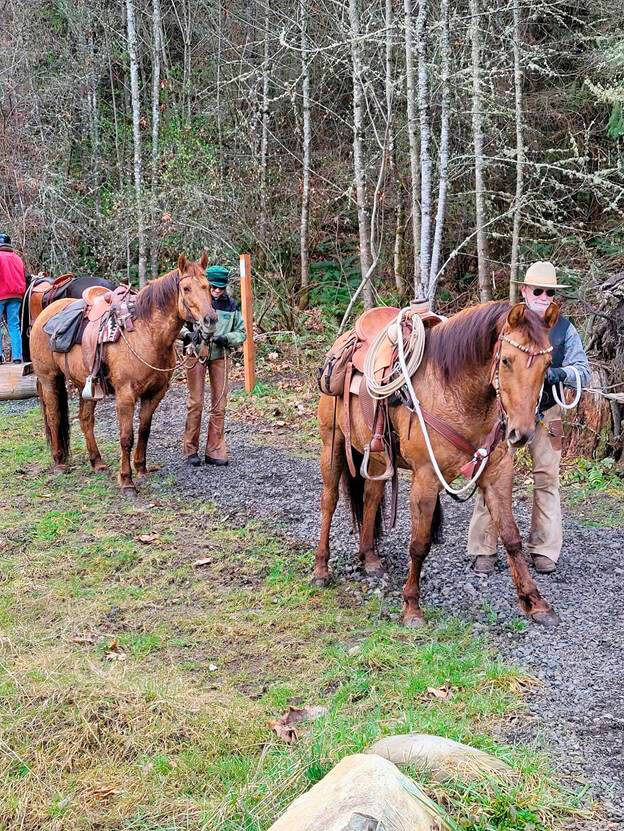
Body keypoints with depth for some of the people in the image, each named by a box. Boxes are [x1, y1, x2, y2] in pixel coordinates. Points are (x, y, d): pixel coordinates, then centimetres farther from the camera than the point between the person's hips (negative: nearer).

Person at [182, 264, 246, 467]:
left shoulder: (230, 305, 6)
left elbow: (241, 332, 10)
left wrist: (227, 339, -11)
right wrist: (189, 334, -23)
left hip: (220, 356, 3)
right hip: (196, 353, -3)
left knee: (219, 404, 3)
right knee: (196, 402, -2)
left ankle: (215, 451, 12)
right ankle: (190, 450, 10)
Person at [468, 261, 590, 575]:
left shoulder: (564, 328, 3)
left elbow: (583, 371, -1)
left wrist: (558, 374, -21)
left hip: (546, 414, 2)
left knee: (546, 479, 6)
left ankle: (544, 550, 18)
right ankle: (483, 550, 7)